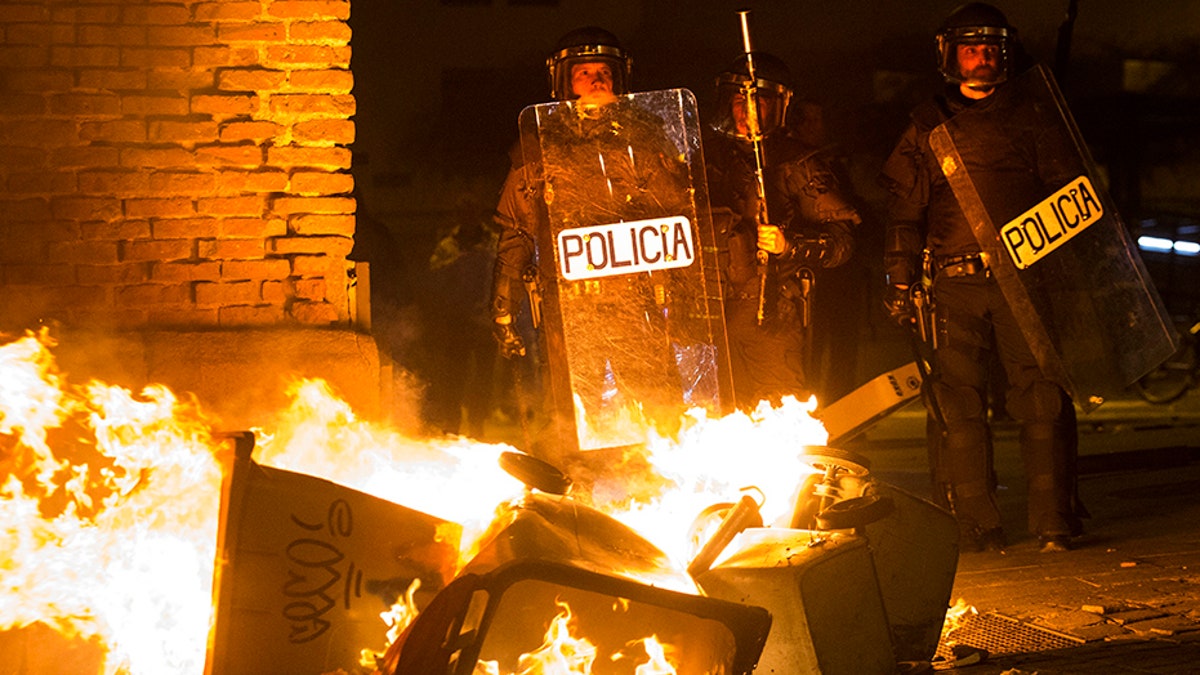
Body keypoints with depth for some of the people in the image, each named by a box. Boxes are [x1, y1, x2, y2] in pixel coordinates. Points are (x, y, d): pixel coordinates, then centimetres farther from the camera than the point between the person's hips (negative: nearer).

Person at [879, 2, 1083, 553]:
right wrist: (900, 282, 5)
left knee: (1041, 397, -6)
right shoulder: (926, 129, 13)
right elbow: (904, 212, 13)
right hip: (956, 285, 0)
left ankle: (1053, 522, 0)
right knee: (957, 403, -4)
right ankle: (978, 526, 4)